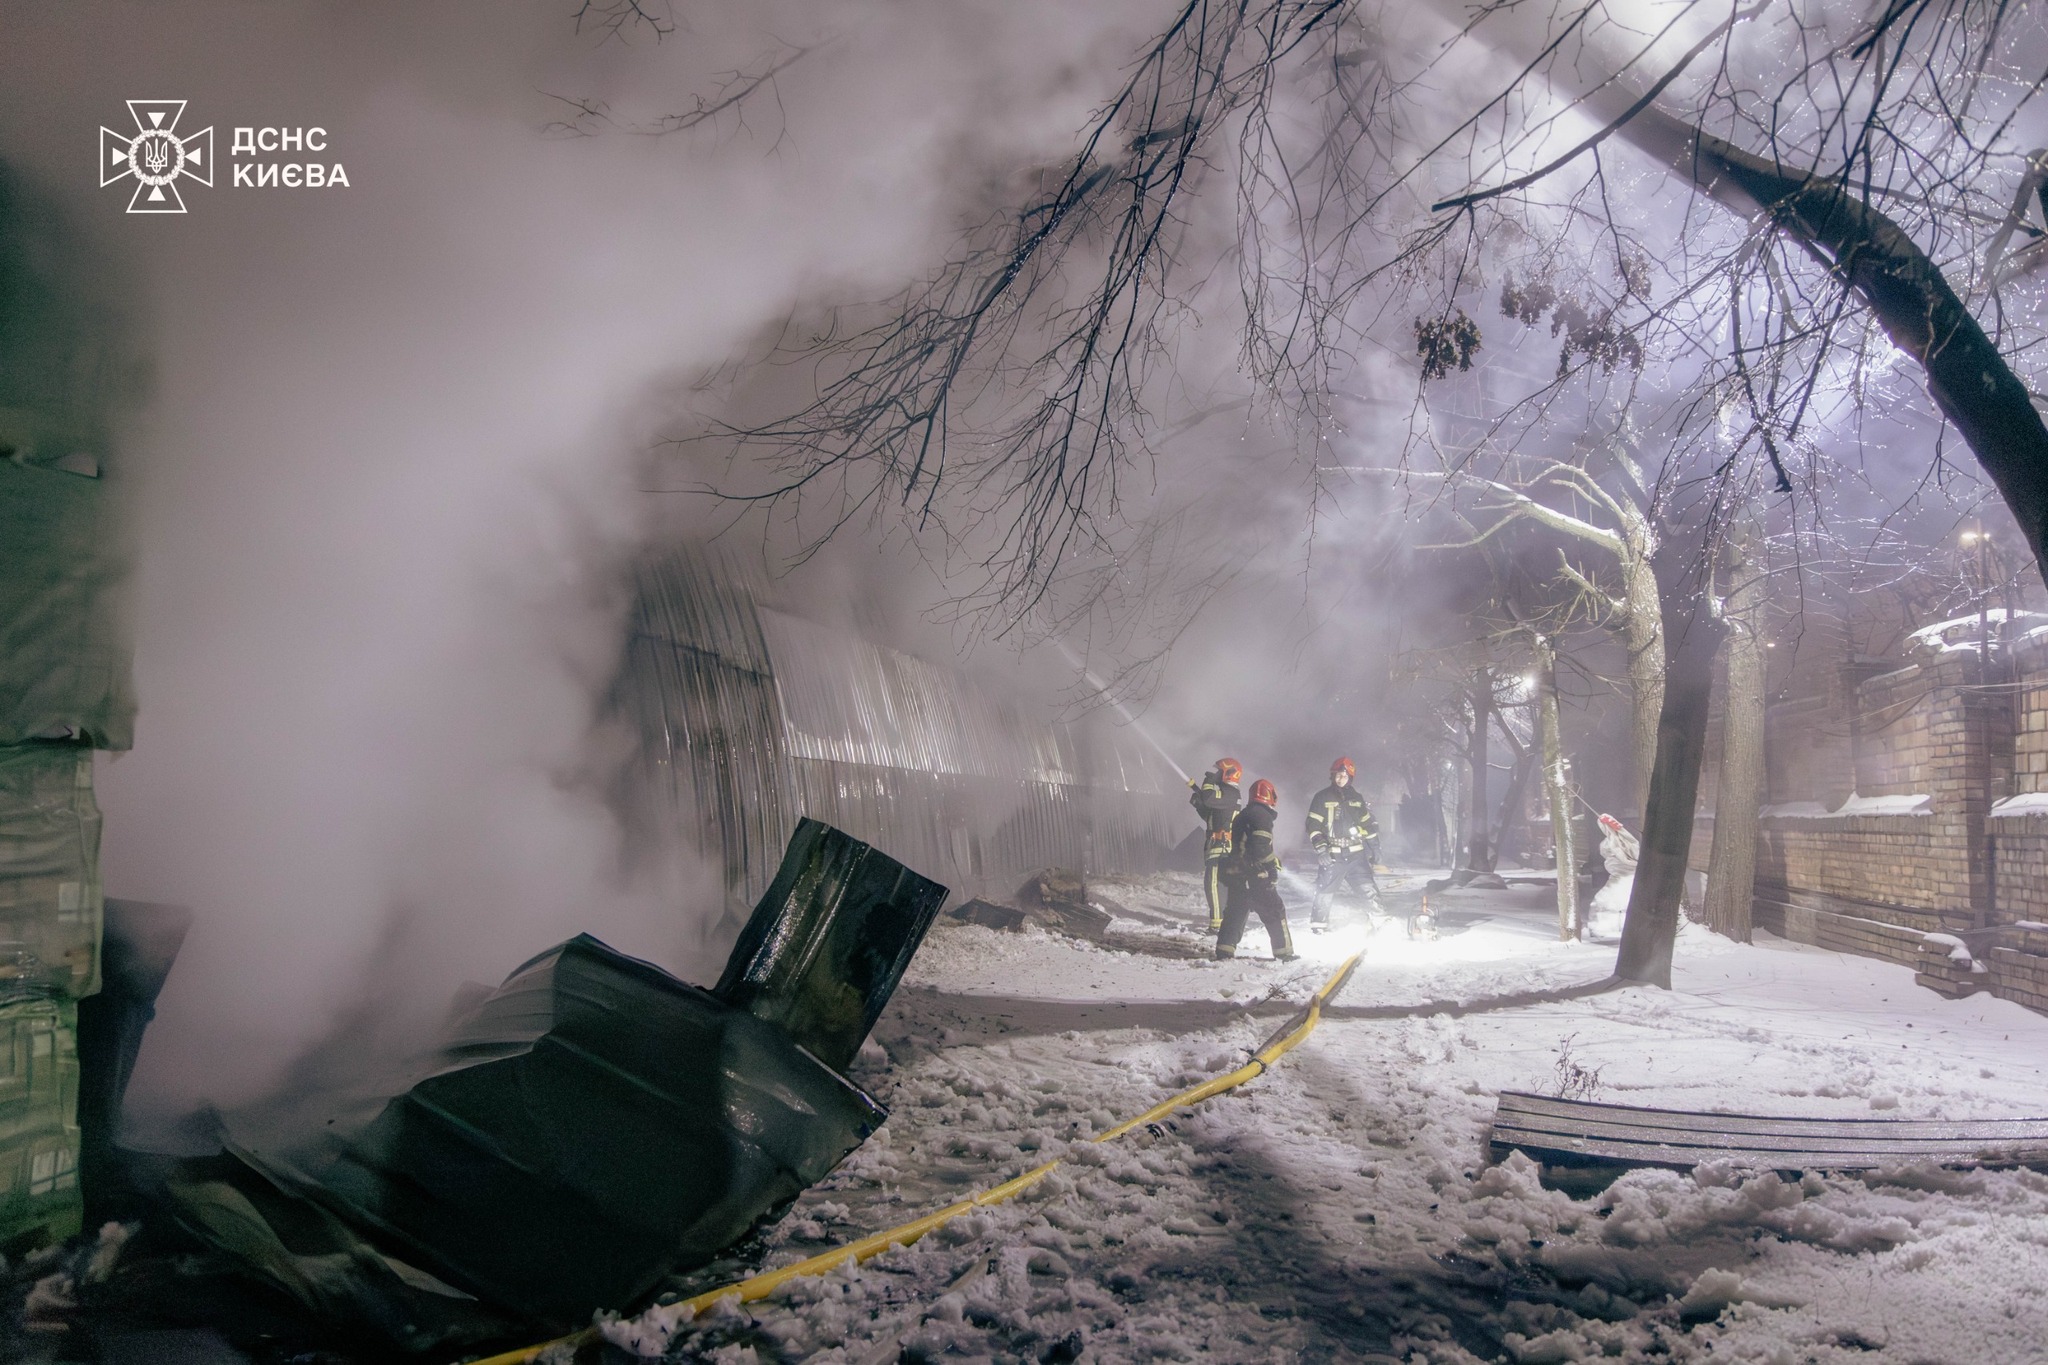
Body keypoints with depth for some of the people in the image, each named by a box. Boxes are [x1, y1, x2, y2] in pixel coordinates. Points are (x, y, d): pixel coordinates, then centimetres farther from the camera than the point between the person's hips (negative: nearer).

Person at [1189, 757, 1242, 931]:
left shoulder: (1229, 793, -13)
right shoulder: (1227, 793, 19)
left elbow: (1208, 799, -29)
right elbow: (1210, 817, 25)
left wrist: (1209, 780, -13)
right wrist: (1198, 803, 11)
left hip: (1221, 846, -11)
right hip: (1216, 844, 11)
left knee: (1212, 882, -16)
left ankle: (1217, 922, -19)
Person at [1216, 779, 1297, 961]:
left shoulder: (1241, 816, 20)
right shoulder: (1262, 815, -9)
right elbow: (1261, 845, -20)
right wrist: (1271, 867, -16)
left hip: (1237, 872, 8)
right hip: (1257, 875, -8)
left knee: (1235, 911, 12)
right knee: (1275, 911, 0)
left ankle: (1224, 949, 7)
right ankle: (1284, 951, 2)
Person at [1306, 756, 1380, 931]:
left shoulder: (1356, 798, 12)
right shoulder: (1322, 798, 0)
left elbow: (1367, 823, 19)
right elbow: (1313, 825, -3)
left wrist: (1374, 847, 15)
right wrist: (1320, 849, -13)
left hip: (1356, 853, 3)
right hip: (1331, 855, -3)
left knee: (1369, 888, -2)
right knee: (1324, 892, 0)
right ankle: (1318, 925, 11)